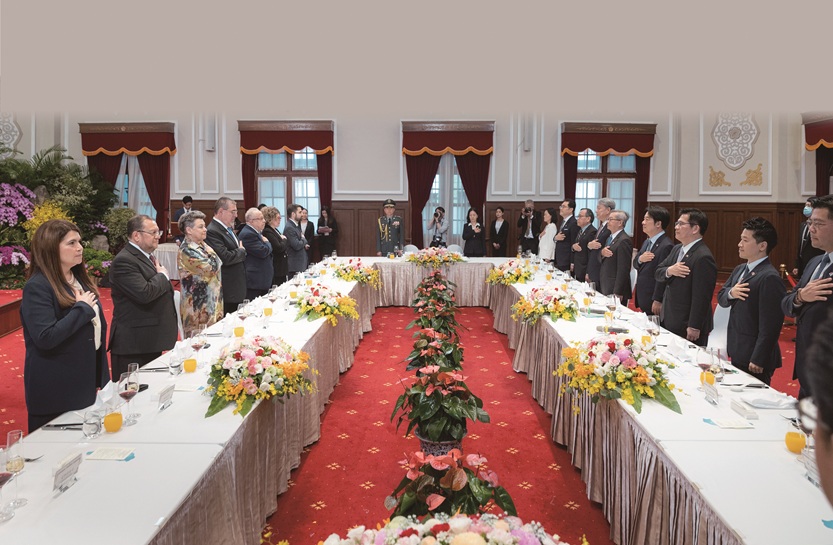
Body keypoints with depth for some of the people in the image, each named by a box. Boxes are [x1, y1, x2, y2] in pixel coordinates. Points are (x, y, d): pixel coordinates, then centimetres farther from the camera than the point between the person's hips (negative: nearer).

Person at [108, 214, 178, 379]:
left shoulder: (147, 256, 16)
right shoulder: (124, 261, -16)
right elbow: (144, 293, -27)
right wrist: (163, 276, -10)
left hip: (152, 341, 9)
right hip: (133, 344, -9)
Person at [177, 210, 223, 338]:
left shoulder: (201, 246, 11)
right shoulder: (186, 250, -16)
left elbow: (218, 265, 19)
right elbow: (211, 268, -20)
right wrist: (211, 253, -5)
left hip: (210, 302, 8)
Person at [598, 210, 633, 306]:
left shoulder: (624, 240, -15)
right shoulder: (610, 237, 15)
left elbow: (623, 269, -18)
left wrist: (617, 293, -20)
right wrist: (602, 253, -10)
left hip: (615, 291, -9)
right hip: (604, 288, 9)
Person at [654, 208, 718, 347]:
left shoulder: (703, 257, -20)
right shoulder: (676, 249, 10)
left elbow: (701, 297, -21)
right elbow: (657, 273, 9)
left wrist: (694, 327, -20)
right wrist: (669, 271, -15)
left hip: (687, 327, -8)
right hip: (668, 321, 8)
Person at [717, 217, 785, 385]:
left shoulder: (770, 278, -20)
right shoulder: (739, 270, 9)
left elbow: (769, 326, -21)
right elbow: (721, 298, 13)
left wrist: (758, 360, -20)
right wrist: (731, 293, -11)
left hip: (754, 356, -8)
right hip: (737, 353, 8)